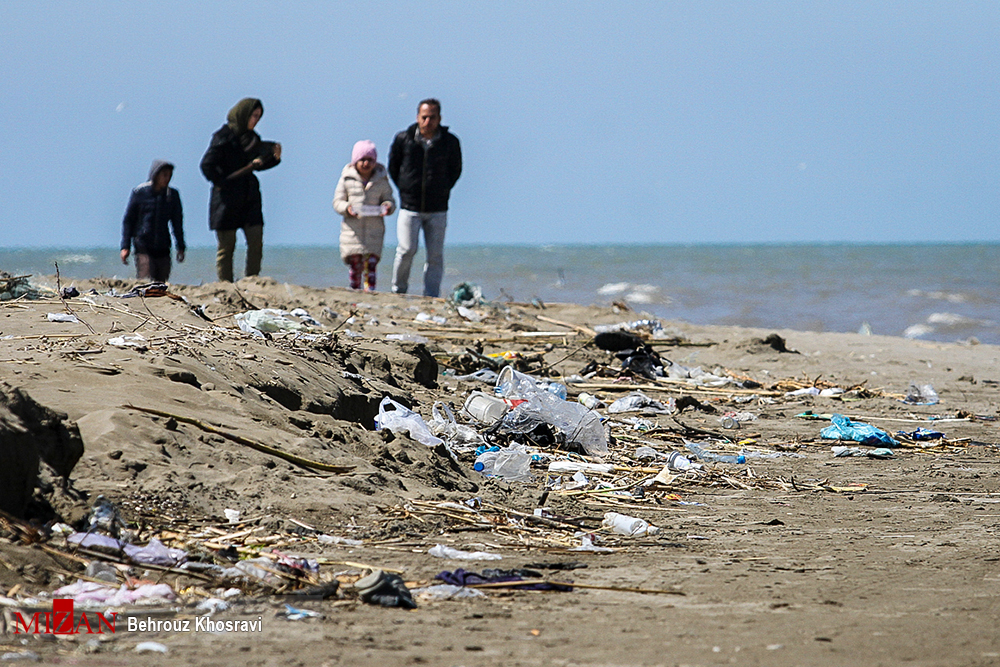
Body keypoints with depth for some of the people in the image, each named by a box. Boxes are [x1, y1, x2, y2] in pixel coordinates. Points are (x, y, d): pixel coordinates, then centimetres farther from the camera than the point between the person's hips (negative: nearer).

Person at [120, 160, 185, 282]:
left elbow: (177, 222, 16)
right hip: (143, 247, -3)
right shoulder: (139, 192, -1)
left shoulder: (173, 195, 8)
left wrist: (181, 247, 12)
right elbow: (128, 220, 4)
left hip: (163, 248, 3)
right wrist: (125, 246, -2)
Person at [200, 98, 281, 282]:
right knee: (227, 245, 0)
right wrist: (222, 183, -14)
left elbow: (257, 163, 17)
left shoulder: (252, 137, 11)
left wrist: (274, 158, 0)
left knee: (256, 243, -2)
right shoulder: (224, 136, -10)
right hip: (228, 199, -6)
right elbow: (207, 165, -13)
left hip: (249, 199, 6)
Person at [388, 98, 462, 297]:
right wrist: (404, 188, 9)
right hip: (410, 207, -1)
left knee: (435, 256, 0)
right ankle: (398, 292, 9)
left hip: (437, 210, 1)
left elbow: (455, 170, 15)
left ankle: (431, 297, 6)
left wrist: (443, 190, 8)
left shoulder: (450, 142, -1)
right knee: (406, 250, -9)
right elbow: (393, 167, 13)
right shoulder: (403, 139, -2)